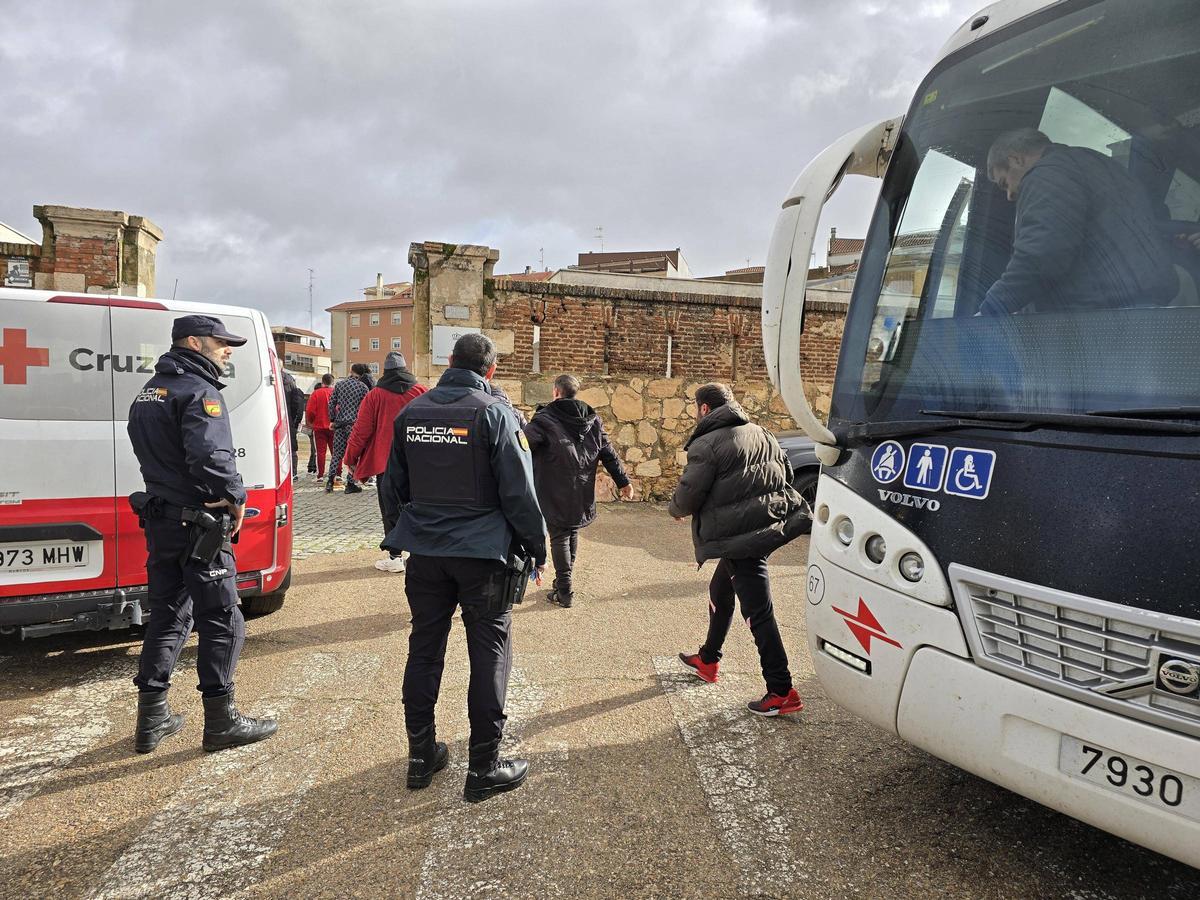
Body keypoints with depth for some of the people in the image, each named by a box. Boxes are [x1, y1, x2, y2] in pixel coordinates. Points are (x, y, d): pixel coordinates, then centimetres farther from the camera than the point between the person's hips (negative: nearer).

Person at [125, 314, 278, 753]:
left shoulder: (149, 392, 17)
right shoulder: (199, 391, -15)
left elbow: (154, 454, 17)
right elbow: (209, 455, -28)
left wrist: (167, 494, 10)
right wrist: (235, 496, -15)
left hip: (160, 520, 9)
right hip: (198, 524, -9)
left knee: (167, 617, 17)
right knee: (222, 621, 1)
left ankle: (151, 719, 24)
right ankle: (221, 722, 10)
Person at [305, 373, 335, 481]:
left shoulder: (316, 393, -5)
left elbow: (310, 411, -7)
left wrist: (309, 422, 10)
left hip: (319, 427, -1)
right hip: (334, 427, 1)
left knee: (320, 451, 2)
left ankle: (320, 475, -1)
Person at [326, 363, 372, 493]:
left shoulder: (339, 384, 7)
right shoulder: (363, 387, -2)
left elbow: (331, 403, 6)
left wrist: (332, 420, 12)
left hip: (339, 423, 3)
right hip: (354, 424, -3)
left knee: (337, 453, 10)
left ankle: (330, 480, 1)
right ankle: (350, 483, 1)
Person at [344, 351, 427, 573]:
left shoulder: (376, 395, -3)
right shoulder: (421, 392, 3)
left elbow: (362, 429, -1)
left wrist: (351, 459, 9)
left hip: (385, 462, -2)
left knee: (391, 510, 4)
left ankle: (395, 557, 4)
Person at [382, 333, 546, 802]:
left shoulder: (411, 412, 6)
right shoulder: (494, 413, -10)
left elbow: (396, 484, 15)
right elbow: (519, 491, -12)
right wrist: (537, 550, -2)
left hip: (424, 551, 5)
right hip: (482, 552, -5)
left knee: (424, 649, 15)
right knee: (489, 655, 5)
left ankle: (421, 756, 26)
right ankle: (483, 767, 12)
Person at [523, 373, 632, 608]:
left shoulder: (545, 419, -9)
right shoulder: (592, 419, 8)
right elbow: (608, 454, 11)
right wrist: (623, 481, 16)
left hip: (555, 493, -5)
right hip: (582, 492, 5)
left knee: (559, 536, 2)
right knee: (572, 533, 18)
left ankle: (564, 591, 2)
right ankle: (563, 582, 28)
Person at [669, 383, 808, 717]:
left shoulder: (706, 444, -12)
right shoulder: (761, 433, 12)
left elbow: (688, 496, -12)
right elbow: (787, 473, 19)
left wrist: (676, 510, 11)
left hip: (740, 536, -9)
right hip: (772, 524, 9)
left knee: (759, 613, -4)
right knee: (720, 591, 25)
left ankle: (782, 692, 1)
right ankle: (708, 660, 40)